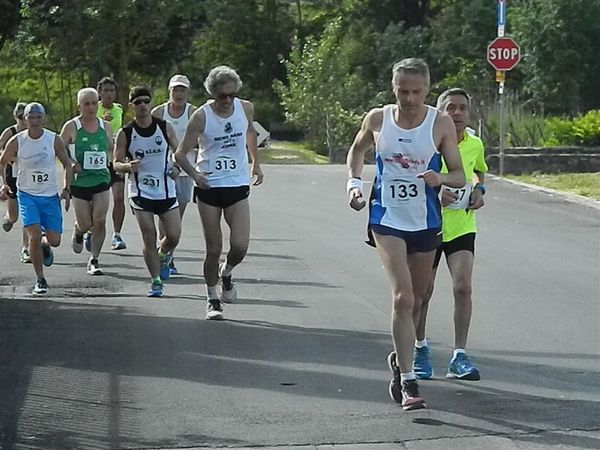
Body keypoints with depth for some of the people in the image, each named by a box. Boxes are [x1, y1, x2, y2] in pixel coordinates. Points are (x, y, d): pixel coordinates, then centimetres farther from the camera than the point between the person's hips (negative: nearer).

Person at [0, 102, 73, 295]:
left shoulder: (54, 140, -6)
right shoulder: (16, 142, -7)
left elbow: (67, 164, 4)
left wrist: (66, 189, -5)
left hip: (50, 196, 2)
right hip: (27, 195, -2)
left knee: (54, 240, 0)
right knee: (34, 234, -17)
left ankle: (44, 245, 40)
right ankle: (40, 280, -4)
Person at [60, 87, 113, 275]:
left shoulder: (106, 126, 5)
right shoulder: (71, 126, -5)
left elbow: (111, 149, 20)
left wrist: (107, 160, 0)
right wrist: (71, 163, -15)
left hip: (102, 180, 2)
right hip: (79, 181, -2)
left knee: (99, 221, -9)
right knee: (85, 224, 3)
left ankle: (94, 260, 3)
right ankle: (78, 232, 41)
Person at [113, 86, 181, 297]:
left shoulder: (165, 128, 0)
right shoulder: (125, 134, -3)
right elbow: (116, 163, -1)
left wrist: (176, 167, -8)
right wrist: (128, 166, -23)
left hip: (166, 190, 2)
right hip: (140, 192, -2)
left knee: (174, 236, -2)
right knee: (149, 239, -5)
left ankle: (163, 257, 32)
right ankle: (156, 281, 8)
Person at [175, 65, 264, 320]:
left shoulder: (246, 109, 0)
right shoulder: (201, 116, -10)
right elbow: (180, 153, -8)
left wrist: (256, 163, 29)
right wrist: (193, 173, -25)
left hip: (238, 187, 2)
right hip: (208, 187, -2)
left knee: (240, 247, -10)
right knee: (214, 249, 1)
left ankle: (226, 272, 23)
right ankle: (212, 299, 17)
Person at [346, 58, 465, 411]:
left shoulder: (441, 124, -6)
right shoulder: (377, 119, -2)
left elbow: (460, 176, -3)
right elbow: (358, 149, 18)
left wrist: (440, 179, -25)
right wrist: (354, 182, 3)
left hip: (426, 222, 2)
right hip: (387, 219, -2)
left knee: (416, 299, 14)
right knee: (403, 296, -16)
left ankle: (401, 358, 40)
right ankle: (407, 382, -16)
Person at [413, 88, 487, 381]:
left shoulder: (475, 144, 2)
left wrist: (480, 190, 3)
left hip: (461, 227, 2)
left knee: (463, 287, -13)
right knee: (423, 291, 8)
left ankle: (459, 357, -7)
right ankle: (420, 348, 31)